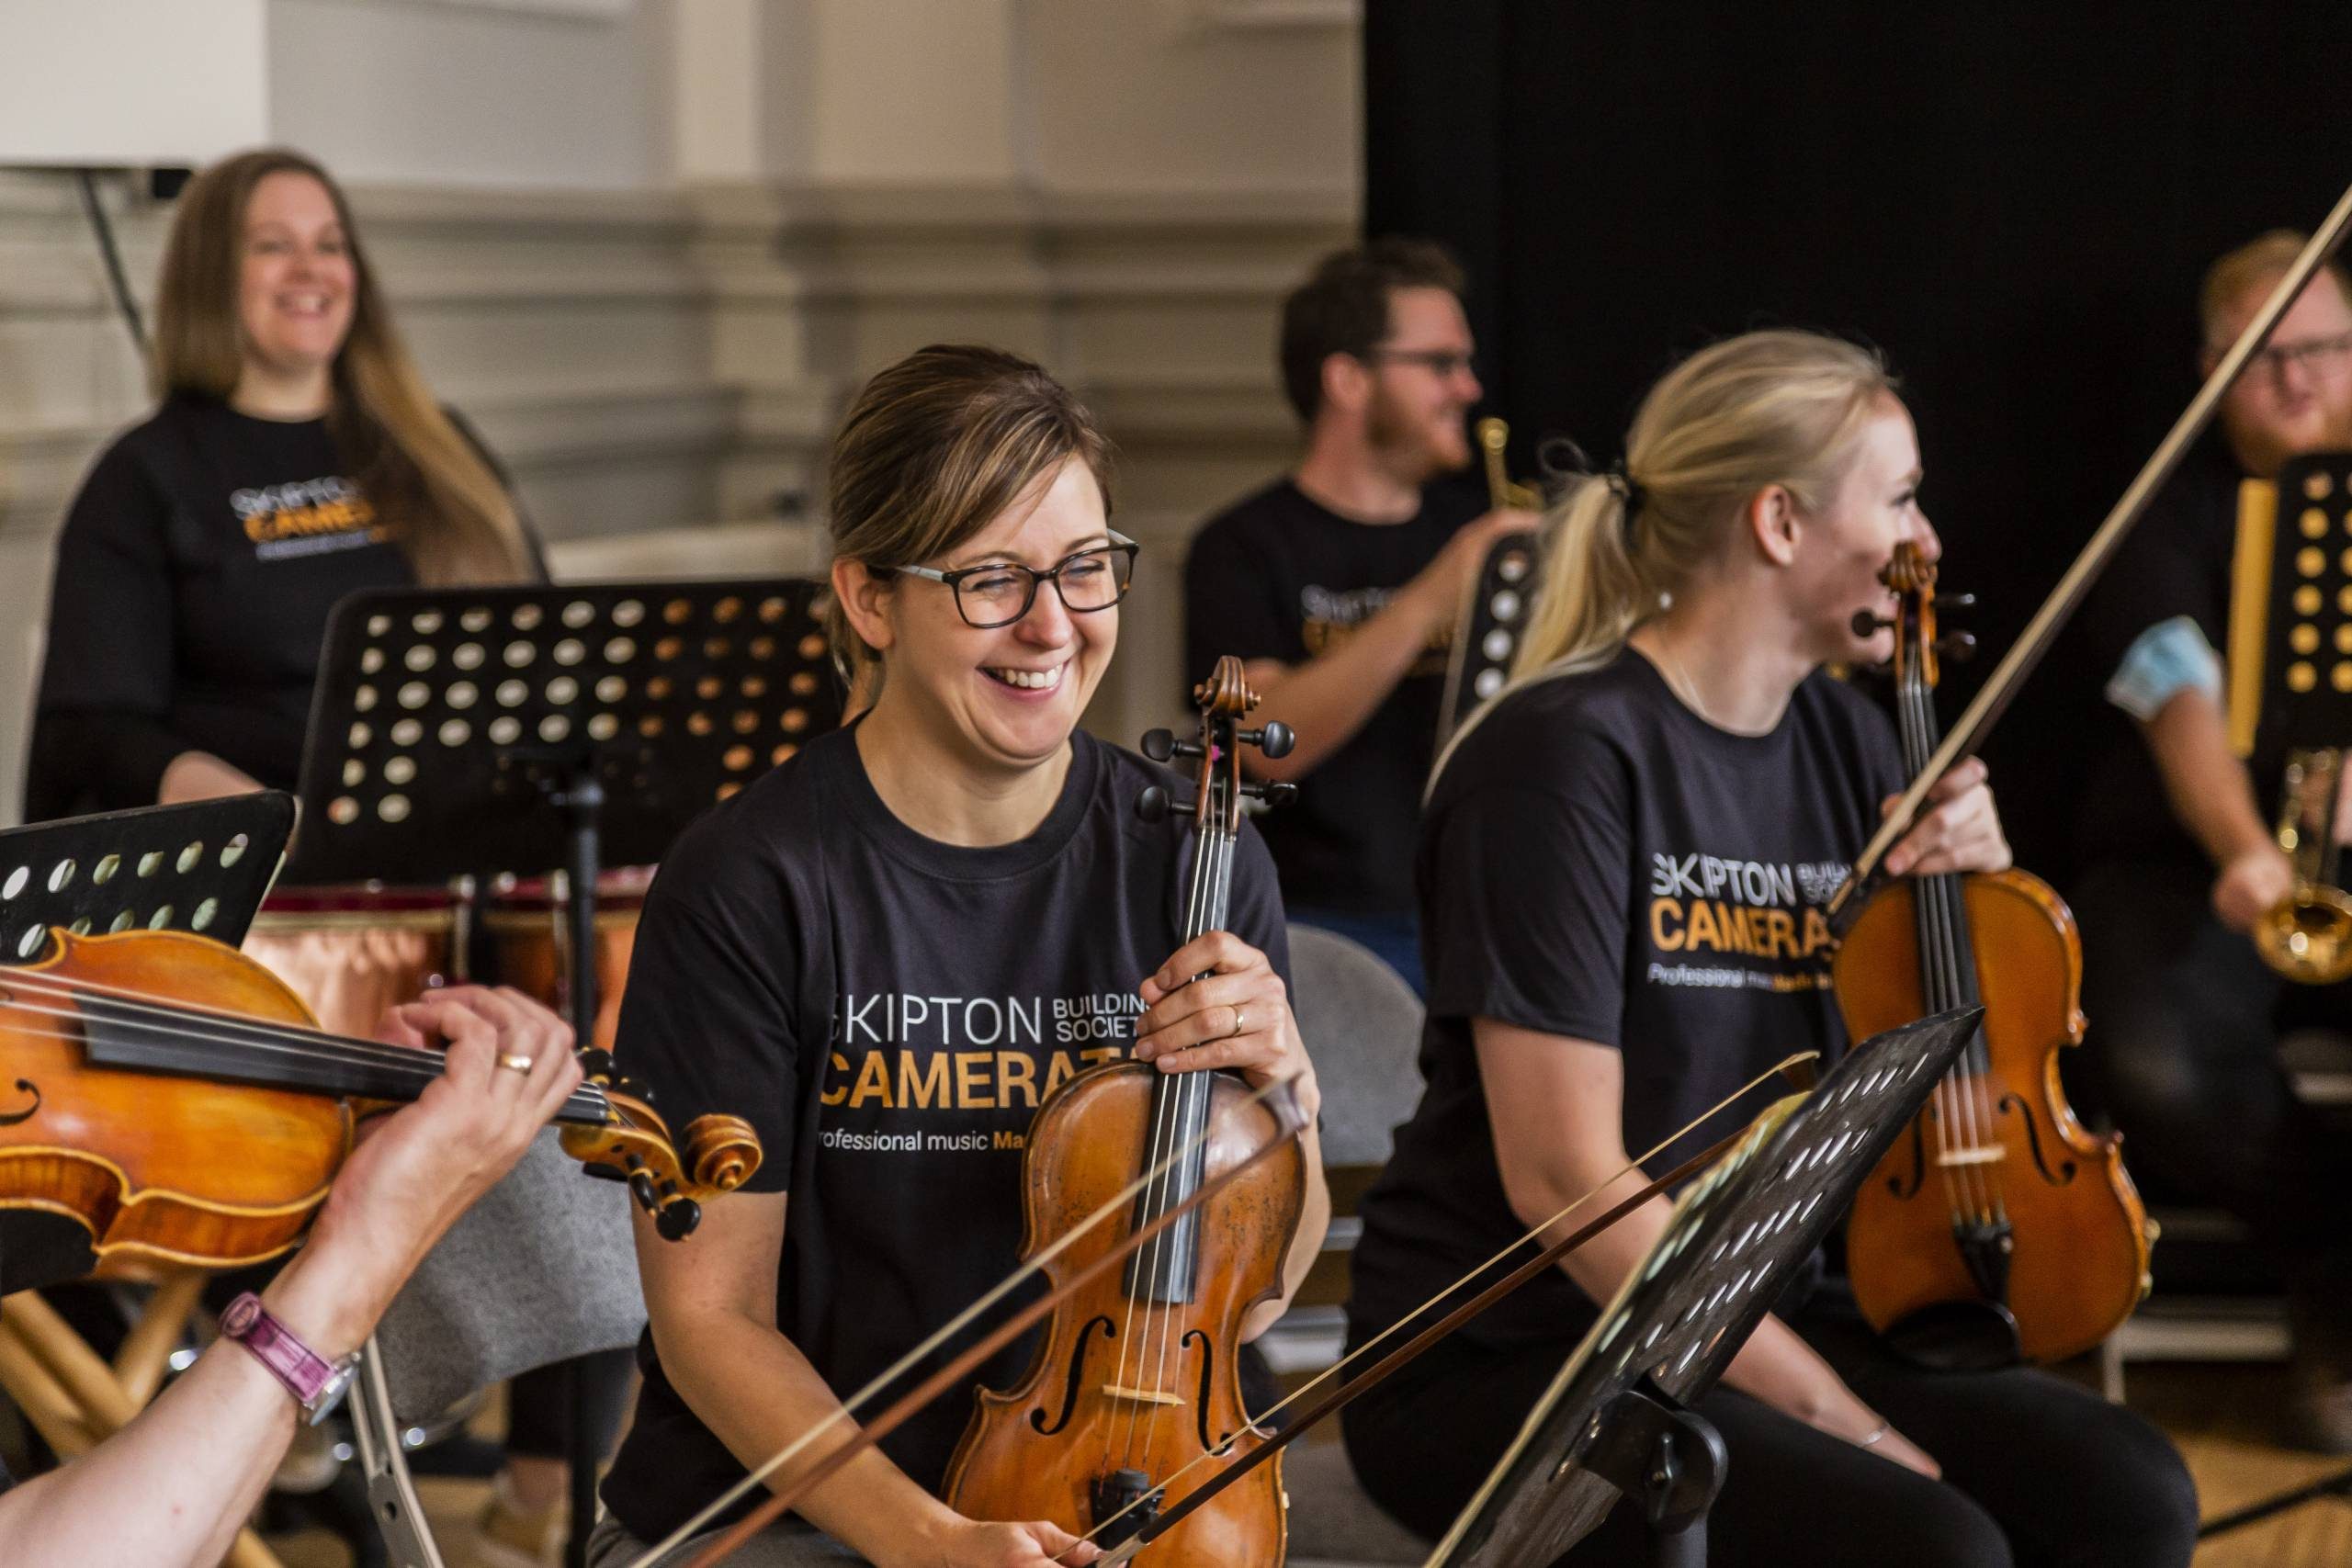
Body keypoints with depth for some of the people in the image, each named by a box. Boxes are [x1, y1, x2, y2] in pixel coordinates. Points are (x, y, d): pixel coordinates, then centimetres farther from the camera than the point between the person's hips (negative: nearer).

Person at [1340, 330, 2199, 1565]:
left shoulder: (1843, 741, 8)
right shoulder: (1566, 756, -15)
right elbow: (1561, 1178, -19)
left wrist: (1972, 887, -2)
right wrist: (1822, 1409, -19)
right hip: (1505, 1361, -7)